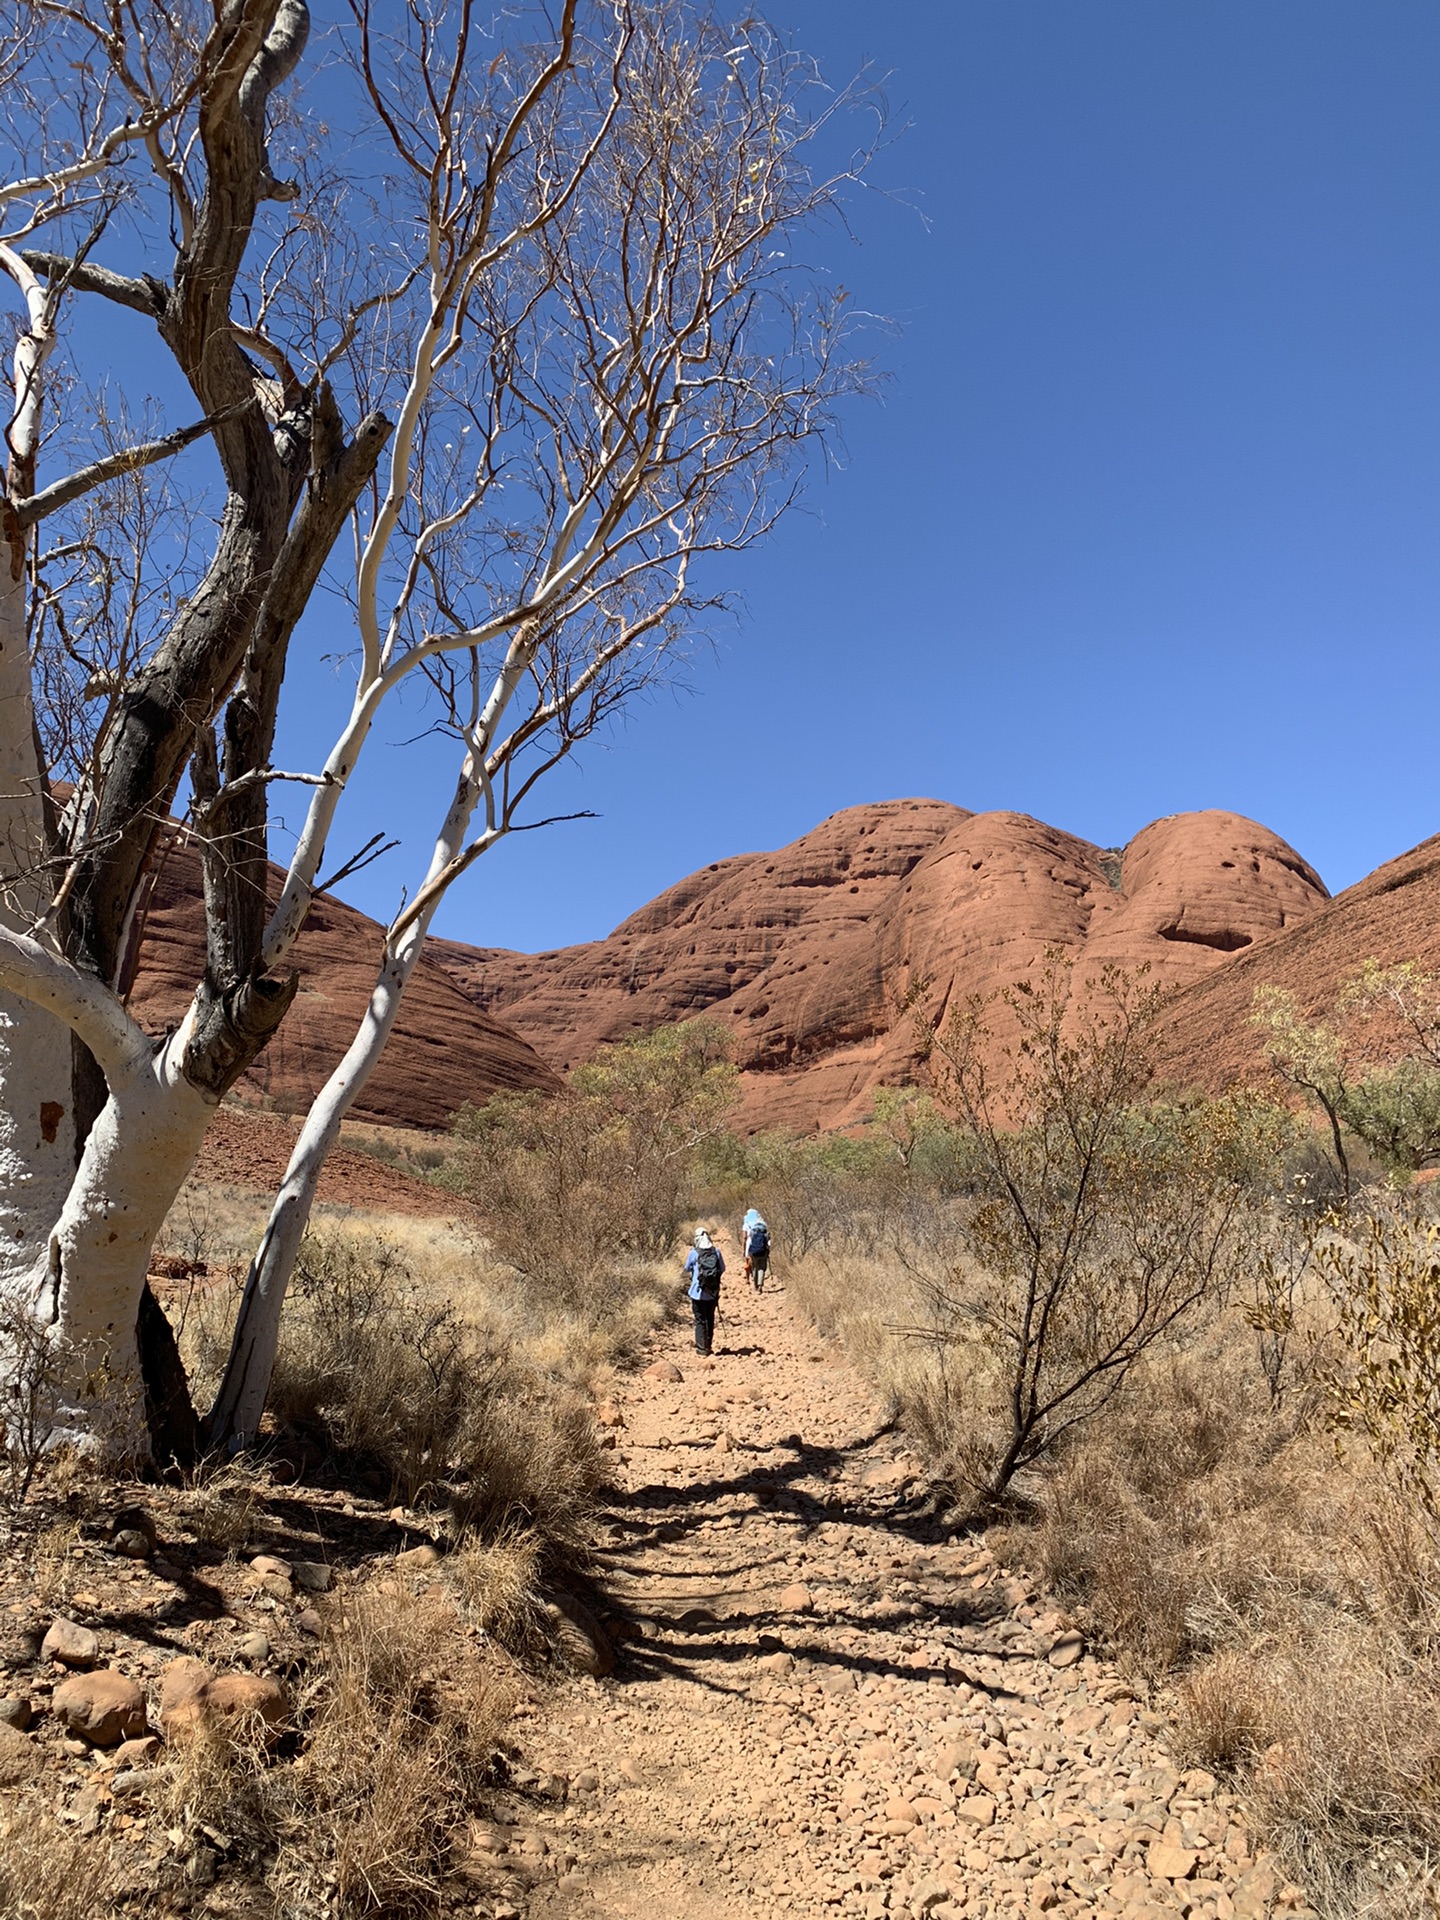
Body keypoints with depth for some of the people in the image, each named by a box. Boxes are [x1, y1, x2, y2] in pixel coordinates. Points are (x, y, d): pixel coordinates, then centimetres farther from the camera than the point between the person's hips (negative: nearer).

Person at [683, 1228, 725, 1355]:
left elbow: (687, 1269, 3)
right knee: (710, 1318, 16)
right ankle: (708, 1345, 23)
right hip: (713, 1292, 3)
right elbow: (722, 1269, 4)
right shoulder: (716, 1252, -4)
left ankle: (702, 1347, 5)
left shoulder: (694, 1252, -10)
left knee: (700, 1319, 6)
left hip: (698, 1292, -3)